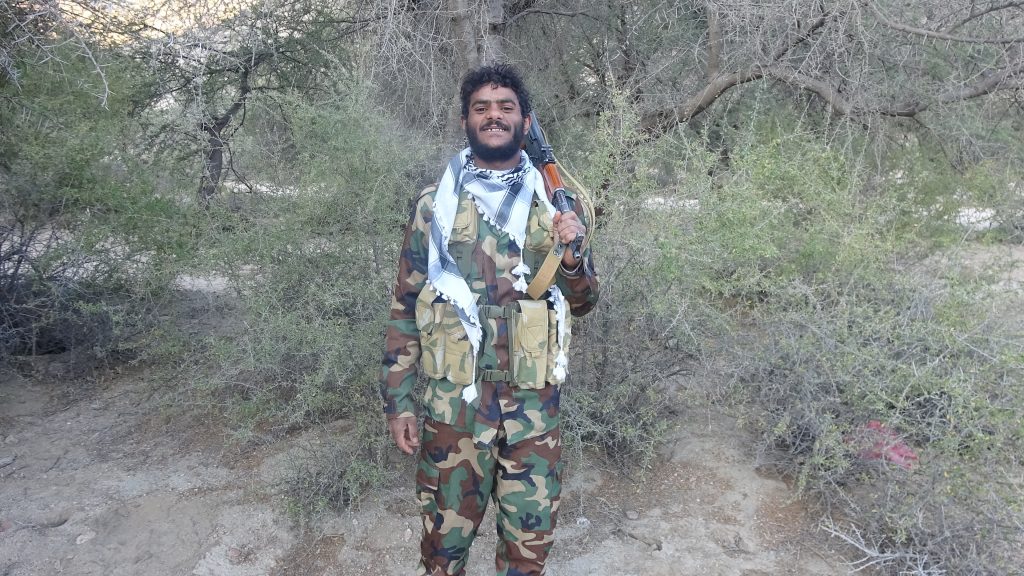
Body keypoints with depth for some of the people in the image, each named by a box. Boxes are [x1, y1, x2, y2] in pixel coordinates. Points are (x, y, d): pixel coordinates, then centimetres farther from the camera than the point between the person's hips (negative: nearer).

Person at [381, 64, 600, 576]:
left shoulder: (554, 204, 6)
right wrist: (397, 399, -2)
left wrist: (572, 255, -12)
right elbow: (405, 307, 2)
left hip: (534, 401, 2)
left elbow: (581, 303, 9)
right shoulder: (435, 203, 1)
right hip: (453, 398, -1)